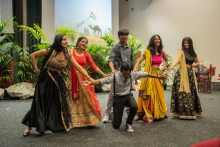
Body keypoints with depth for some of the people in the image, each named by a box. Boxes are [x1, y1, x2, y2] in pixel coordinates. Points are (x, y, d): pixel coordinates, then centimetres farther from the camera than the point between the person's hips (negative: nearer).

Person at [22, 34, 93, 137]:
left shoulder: (67, 55, 0)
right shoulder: (49, 51, -12)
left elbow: (78, 67, -2)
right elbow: (33, 56, -3)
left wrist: (89, 77, -8)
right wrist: (36, 70, -5)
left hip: (59, 81, 4)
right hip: (46, 81, -4)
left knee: (60, 103, 7)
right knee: (41, 104, 0)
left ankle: (62, 125, 25)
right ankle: (29, 126, 15)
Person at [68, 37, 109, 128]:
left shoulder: (86, 54, 7)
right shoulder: (71, 52, 0)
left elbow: (93, 66, -1)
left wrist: (103, 74, -10)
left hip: (83, 78, 2)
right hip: (73, 78, -2)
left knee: (86, 98, 0)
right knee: (73, 99, 3)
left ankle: (90, 121, 10)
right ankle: (74, 122, 12)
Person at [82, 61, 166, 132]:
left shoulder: (133, 74, -9)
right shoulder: (115, 76, -21)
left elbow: (145, 74, 1)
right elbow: (102, 81, -27)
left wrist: (158, 77, 5)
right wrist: (90, 83, -42)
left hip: (128, 96, 3)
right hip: (118, 98, -3)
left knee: (134, 107, -34)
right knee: (116, 125, -2)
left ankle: (129, 124, -2)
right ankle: (113, 116, 38)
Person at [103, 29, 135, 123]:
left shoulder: (130, 48, 17)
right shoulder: (115, 48, 2)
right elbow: (110, 60, -11)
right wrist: (113, 69, -28)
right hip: (118, 71, -4)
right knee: (113, 93, -9)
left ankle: (129, 111, 23)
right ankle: (107, 114, -4)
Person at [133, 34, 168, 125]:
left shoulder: (162, 52, 9)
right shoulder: (147, 51, -5)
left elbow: (166, 60, 28)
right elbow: (139, 61, -13)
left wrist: (163, 68, 13)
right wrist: (134, 70, -29)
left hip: (158, 75, 5)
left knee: (158, 94, 12)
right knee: (148, 95, -7)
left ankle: (158, 114, 28)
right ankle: (147, 115, -1)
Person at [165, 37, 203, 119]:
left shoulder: (193, 53, 13)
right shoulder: (181, 52, -4)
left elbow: (198, 63, 25)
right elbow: (177, 60, -22)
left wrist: (194, 65, 1)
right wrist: (171, 67, -40)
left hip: (190, 74, 6)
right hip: (182, 74, -6)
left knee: (192, 92, 9)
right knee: (183, 92, -7)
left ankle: (192, 111, 20)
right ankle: (184, 112, -2)